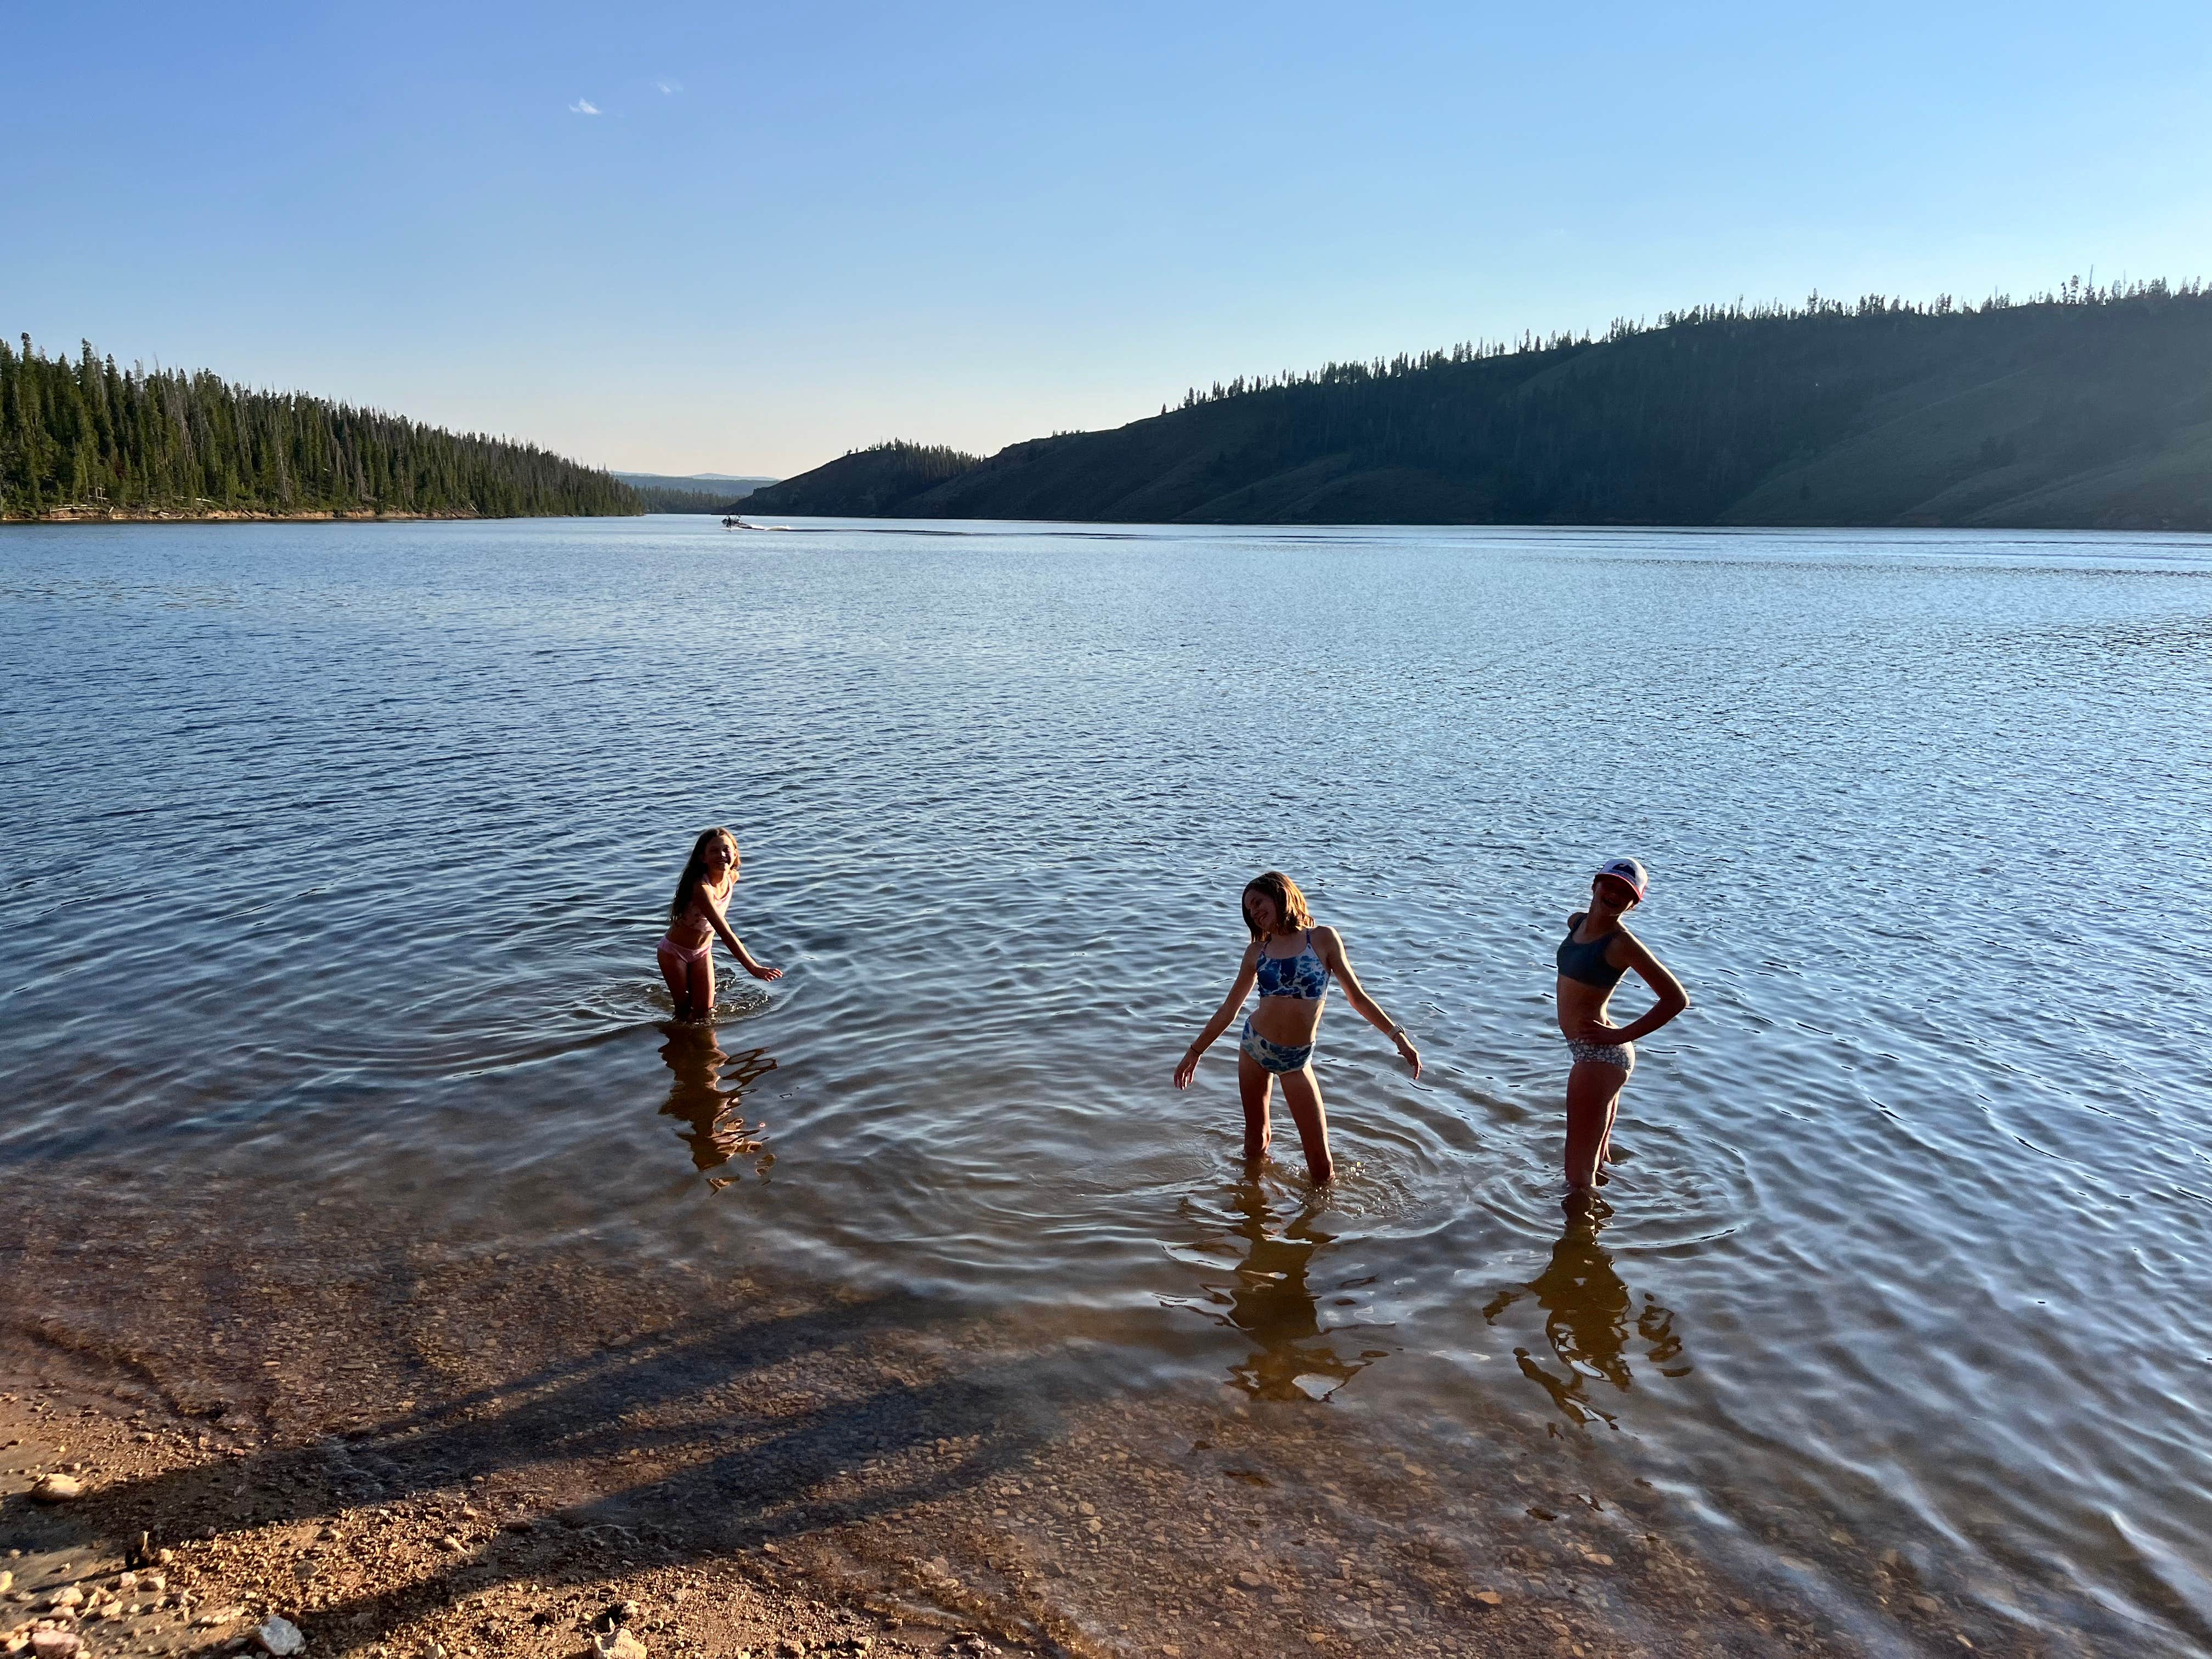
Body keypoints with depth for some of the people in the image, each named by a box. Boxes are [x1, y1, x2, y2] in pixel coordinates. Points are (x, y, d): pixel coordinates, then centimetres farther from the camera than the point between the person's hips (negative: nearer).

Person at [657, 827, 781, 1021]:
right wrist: (753, 967, -50)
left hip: (703, 951, 6)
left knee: (705, 1010, 6)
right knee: (684, 1009, 7)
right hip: (675, 952, -6)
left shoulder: (733, 877, -14)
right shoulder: (701, 888, -36)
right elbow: (725, 933, -44)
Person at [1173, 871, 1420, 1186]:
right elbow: (1229, 1009, 14)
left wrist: (1398, 1035, -7)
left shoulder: (1322, 939, -2)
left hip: (1296, 1061, -3)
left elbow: (1358, 996, 0)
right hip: (1254, 1047, 3)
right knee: (1255, 1143, 12)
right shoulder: (1257, 951, 6)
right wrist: (1195, 1051, 17)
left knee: (1321, 1164, -5)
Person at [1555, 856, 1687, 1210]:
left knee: (1580, 1174, 1)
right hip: (1592, 1052, 9)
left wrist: (1622, 1035, -17)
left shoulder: (1622, 944, -17)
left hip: (1599, 1057, -9)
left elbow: (1677, 998, -18)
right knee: (1597, 1159, 25)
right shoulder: (1577, 921, 6)